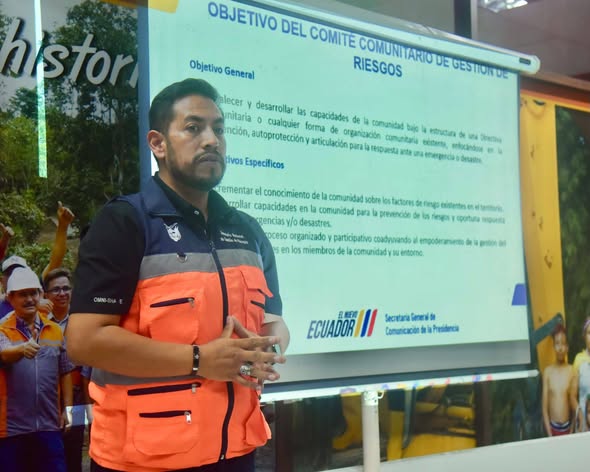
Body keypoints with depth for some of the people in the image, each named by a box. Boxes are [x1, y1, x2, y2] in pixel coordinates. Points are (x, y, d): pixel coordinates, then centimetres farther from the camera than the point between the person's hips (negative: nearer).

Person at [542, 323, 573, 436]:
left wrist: (573, 430, -4)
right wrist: (549, 435, -7)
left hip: (568, 426, 0)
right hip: (552, 427, 1)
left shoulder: (571, 370, -6)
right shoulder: (548, 371, -3)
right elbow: (544, 407, -1)